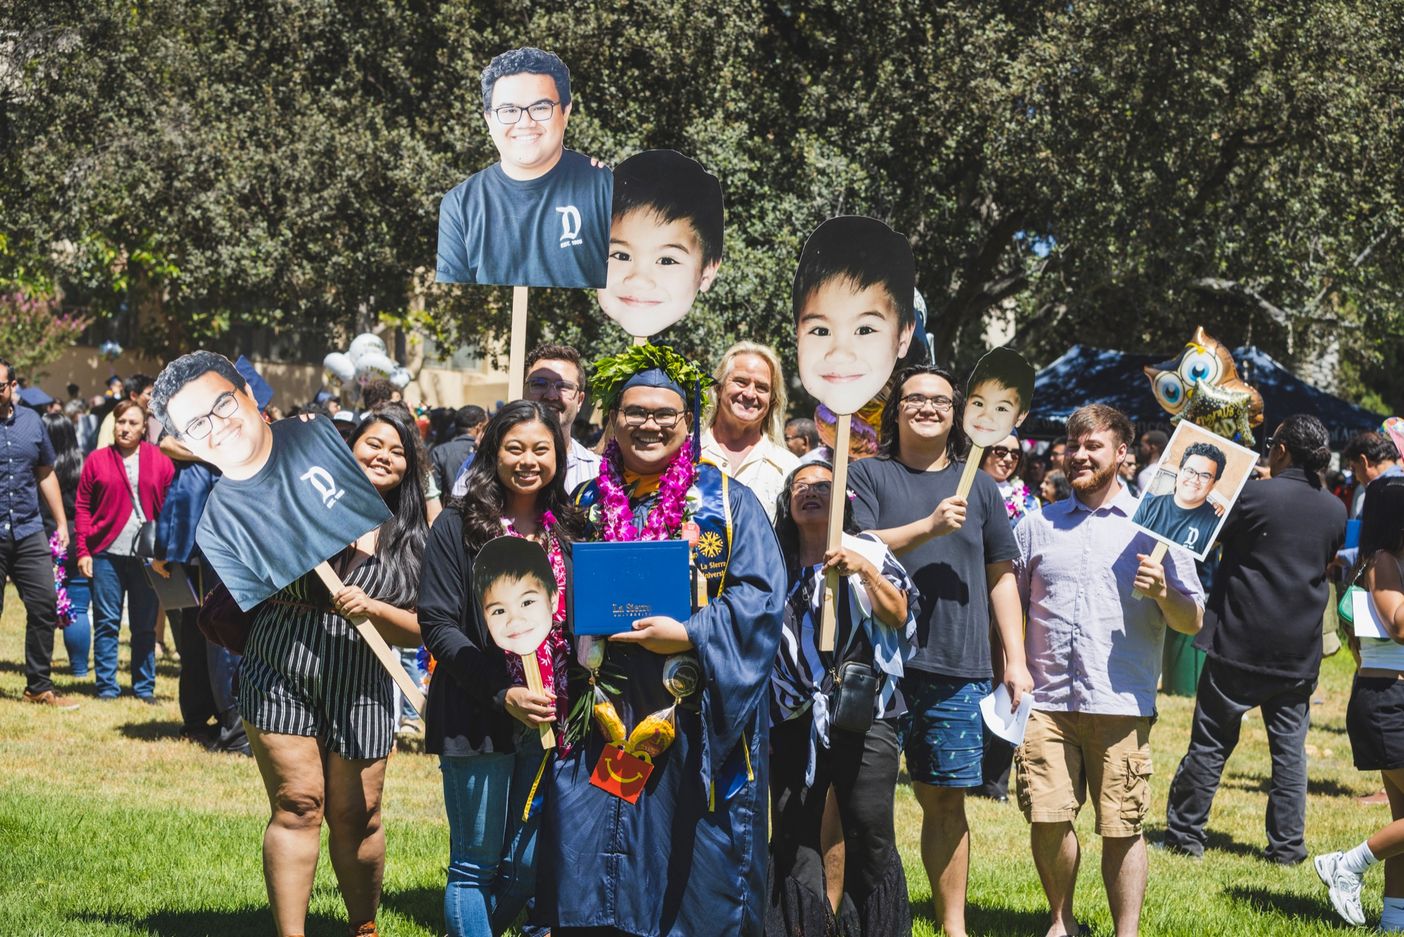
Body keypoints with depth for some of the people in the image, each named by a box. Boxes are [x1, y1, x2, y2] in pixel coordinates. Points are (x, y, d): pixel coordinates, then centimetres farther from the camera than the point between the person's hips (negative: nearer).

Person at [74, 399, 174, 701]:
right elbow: (83, 507, 4)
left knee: (145, 625, 6)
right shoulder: (97, 461, 5)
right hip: (107, 552, 0)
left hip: (147, 554, 1)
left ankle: (145, 687, 15)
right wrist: (83, 551, -3)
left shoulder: (159, 460, 5)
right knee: (106, 623, 2)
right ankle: (106, 687, 9)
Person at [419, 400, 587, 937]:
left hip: (547, 722, 4)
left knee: (528, 866, 6)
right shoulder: (459, 526, -2)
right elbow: (438, 625, -8)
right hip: (479, 719, -4)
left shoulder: (570, 531, 11)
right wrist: (504, 695, -18)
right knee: (475, 866, 2)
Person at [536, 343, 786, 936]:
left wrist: (690, 635, -18)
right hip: (602, 716, 3)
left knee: (696, 867, 2)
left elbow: (759, 596, -6)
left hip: (697, 725, -2)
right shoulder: (587, 505, 12)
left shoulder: (726, 503, 3)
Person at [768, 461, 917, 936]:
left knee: (870, 833, -6)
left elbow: (898, 614, -4)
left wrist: (865, 571, -17)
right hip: (794, 717, 3)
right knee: (793, 833, 3)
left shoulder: (868, 553, 7)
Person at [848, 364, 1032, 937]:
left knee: (946, 801, 7)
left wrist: (1016, 659, 9)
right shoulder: (869, 476, 5)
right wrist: (928, 526, -18)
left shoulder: (978, 487, 16)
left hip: (957, 671, 3)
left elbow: (1001, 575, 16)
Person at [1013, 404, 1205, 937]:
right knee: (1047, 820, -3)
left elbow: (1193, 622, 4)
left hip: (1121, 705, -2)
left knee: (1121, 828, -1)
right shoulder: (1036, 526, 14)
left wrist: (1163, 592, -15)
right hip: (1045, 702, 2)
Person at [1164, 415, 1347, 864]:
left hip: (1240, 643, -4)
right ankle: (1287, 842, 8)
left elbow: (1206, 536, -1)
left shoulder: (1254, 495, -13)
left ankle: (1186, 832, 12)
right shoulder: (1335, 511, 3)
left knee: (1211, 742, 5)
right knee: (1289, 748, 9)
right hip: (1300, 652, 4)